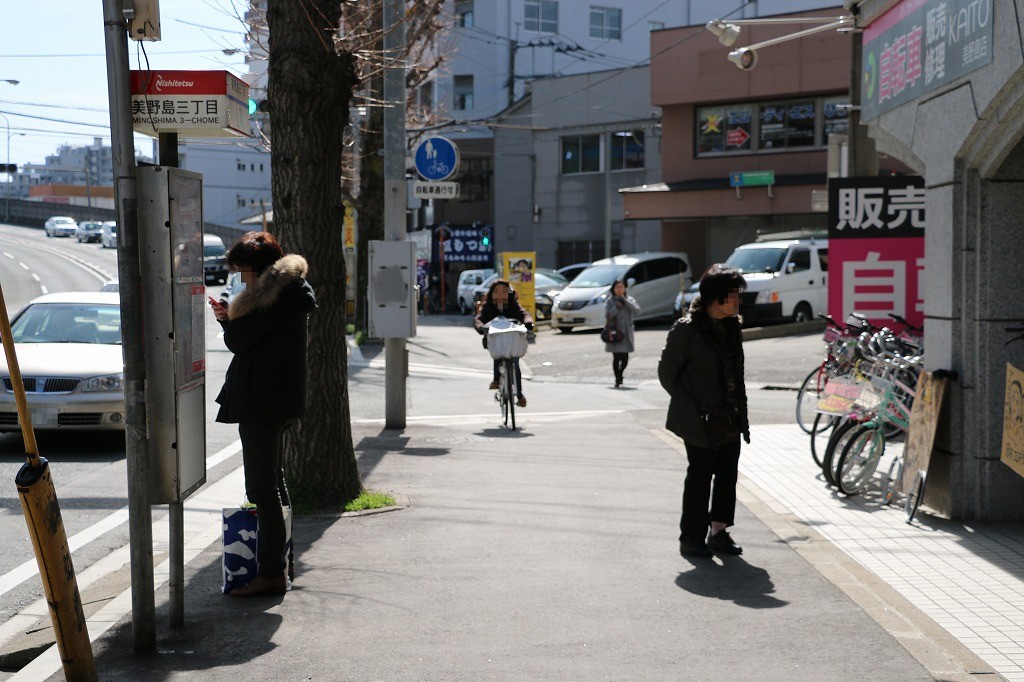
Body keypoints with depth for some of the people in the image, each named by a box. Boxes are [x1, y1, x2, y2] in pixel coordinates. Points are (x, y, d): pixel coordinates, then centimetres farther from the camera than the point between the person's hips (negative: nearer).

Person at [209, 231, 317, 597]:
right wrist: (230, 318, 3)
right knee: (271, 480, 21)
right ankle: (278, 563, 32)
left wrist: (227, 320, 3)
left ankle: (271, 573, -5)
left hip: (261, 400, -11)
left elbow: (239, 342, -17)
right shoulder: (289, 291, 15)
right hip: (277, 399, 12)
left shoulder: (272, 296, -17)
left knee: (262, 487, -8)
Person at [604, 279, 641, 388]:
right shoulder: (610, 301, 2)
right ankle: (617, 380, 9)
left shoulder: (629, 299, 8)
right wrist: (617, 306, -18)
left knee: (625, 359, 2)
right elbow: (608, 315, -10)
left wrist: (624, 300, -10)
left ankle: (620, 373, 31)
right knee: (616, 358, -4)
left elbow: (637, 310, -10)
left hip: (626, 333, 2)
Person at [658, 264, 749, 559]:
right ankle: (692, 538, 11)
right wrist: (689, 404, -2)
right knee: (699, 477, 0)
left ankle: (719, 531, 22)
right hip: (700, 421, -7)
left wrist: (741, 414, 13)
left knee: (728, 474, 9)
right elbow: (667, 371, -6)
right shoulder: (687, 329, -13)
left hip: (729, 419, 7)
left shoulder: (732, 326, 8)